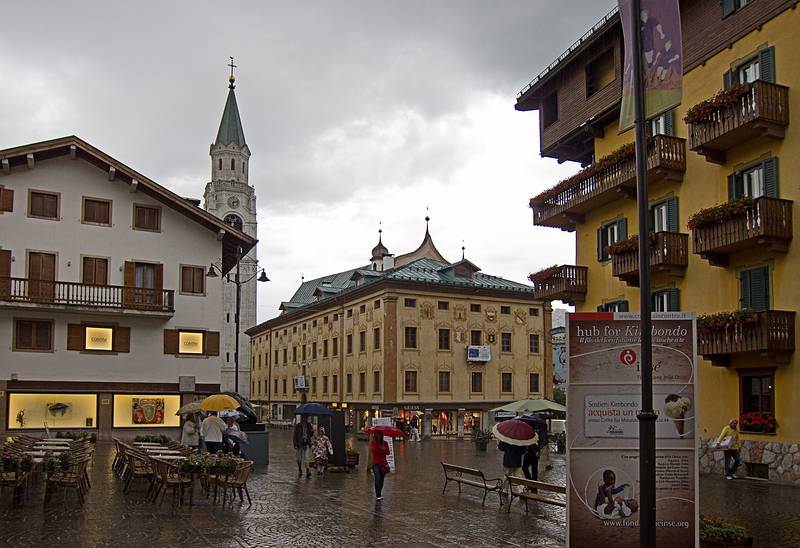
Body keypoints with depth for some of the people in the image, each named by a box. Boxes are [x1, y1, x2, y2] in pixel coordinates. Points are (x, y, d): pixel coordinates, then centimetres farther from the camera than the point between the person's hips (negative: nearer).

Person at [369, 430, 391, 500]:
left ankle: (379, 495, 15)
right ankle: (378, 495, -20)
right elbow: (372, 450, -15)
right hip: (375, 463, -4)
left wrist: (384, 449, -17)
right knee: (378, 478, -17)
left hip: (383, 463, 4)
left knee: (381, 479, 5)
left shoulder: (385, 443, 9)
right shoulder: (372, 443, 2)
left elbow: (388, 452, 2)